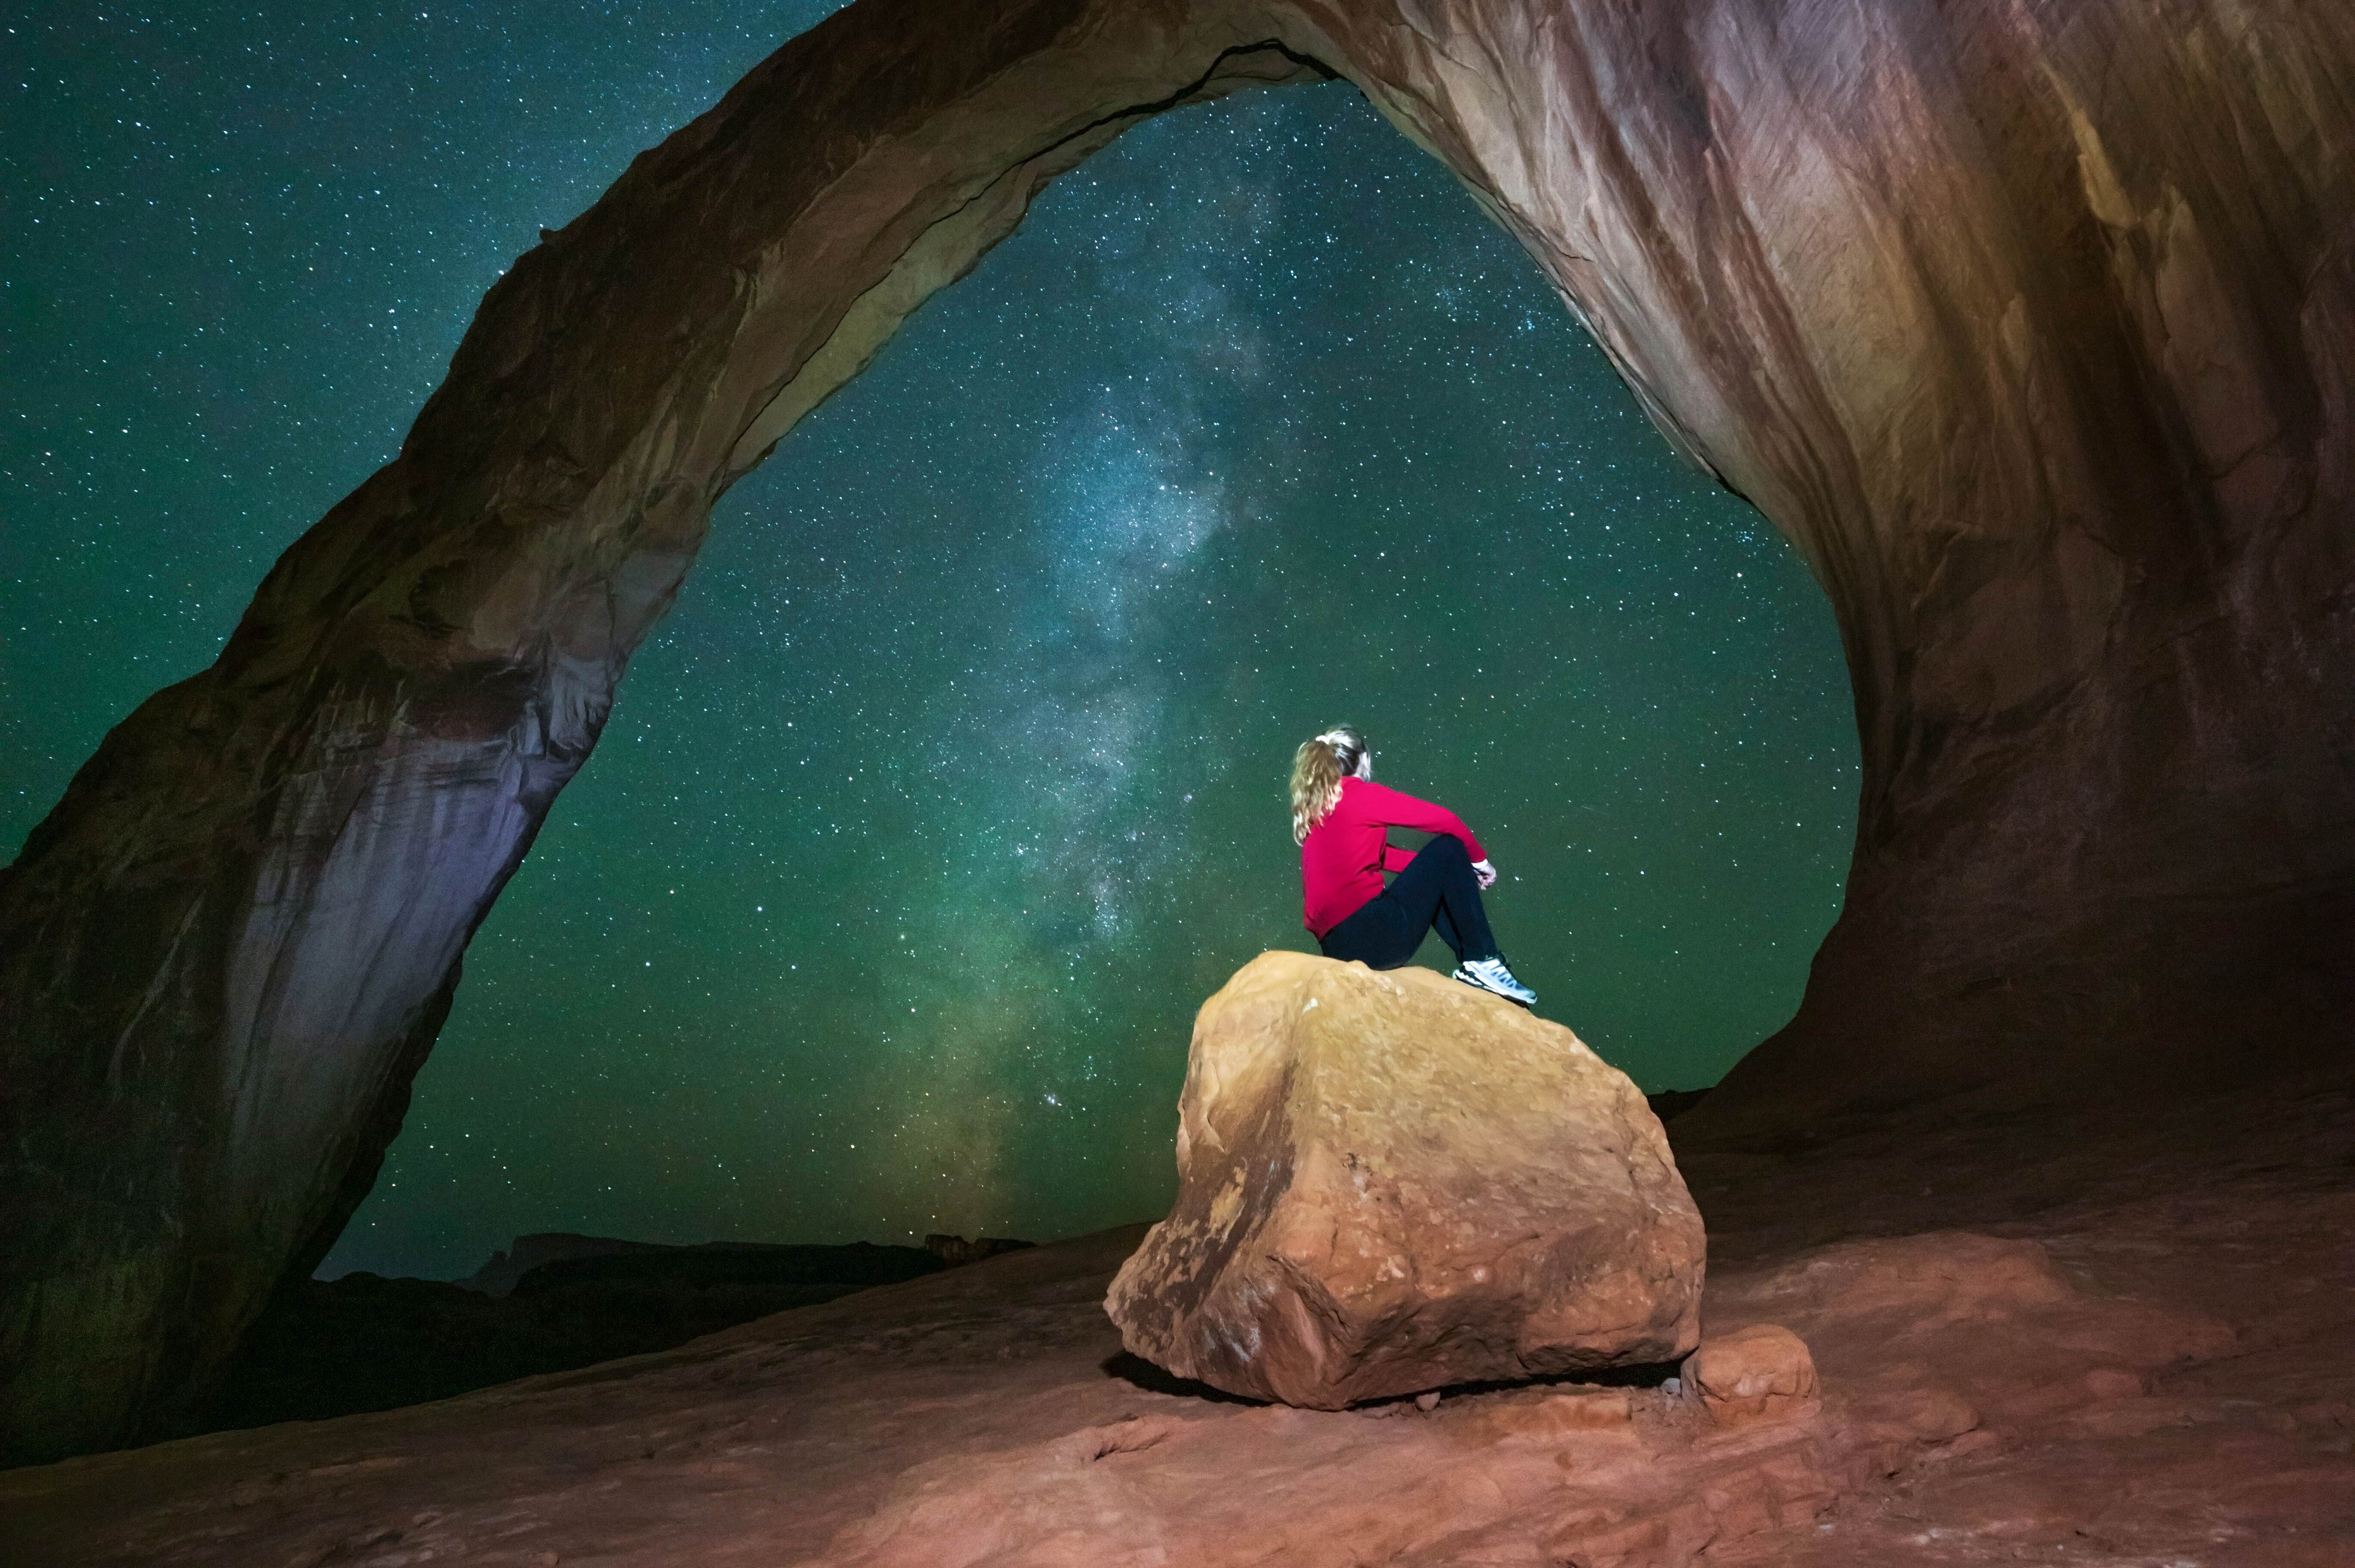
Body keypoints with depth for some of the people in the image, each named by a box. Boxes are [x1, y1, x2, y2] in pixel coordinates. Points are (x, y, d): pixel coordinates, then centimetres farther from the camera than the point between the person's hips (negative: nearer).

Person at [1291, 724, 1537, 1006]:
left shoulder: (1316, 810, 18)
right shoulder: (1358, 794, -5)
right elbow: (1444, 820, -5)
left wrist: (1444, 866, 23)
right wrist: (1479, 859, 12)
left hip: (1339, 945, 9)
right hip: (1372, 935, -8)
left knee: (1440, 879, 26)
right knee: (1447, 849, 4)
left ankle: (1472, 963, 14)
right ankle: (1483, 963, 3)